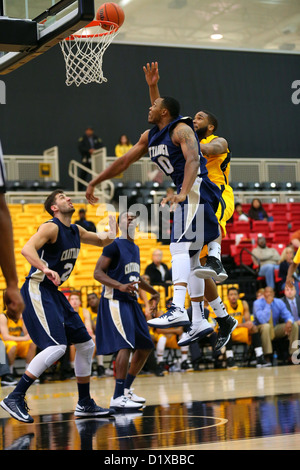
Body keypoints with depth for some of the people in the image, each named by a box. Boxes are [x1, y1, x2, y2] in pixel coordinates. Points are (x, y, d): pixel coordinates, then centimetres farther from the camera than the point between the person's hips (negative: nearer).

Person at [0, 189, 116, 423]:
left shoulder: (76, 231, 12)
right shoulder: (51, 228, -13)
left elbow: (103, 241, 28)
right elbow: (27, 249, -29)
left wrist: (112, 232, 7)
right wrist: (46, 270, -43)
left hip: (54, 293, 9)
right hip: (37, 291, -9)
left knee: (86, 345, 10)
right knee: (56, 347, -22)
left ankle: (85, 404, 20)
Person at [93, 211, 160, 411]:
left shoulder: (135, 248, 18)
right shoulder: (114, 246, -9)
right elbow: (98, 273, -16)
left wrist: (153, 292, 30)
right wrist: (120, 286, -29)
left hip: (131, 301, 9)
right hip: (115, 301, -9)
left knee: (145, 346, 9)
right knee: (126, 346, -19)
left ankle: (126, 390, 20)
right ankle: (117, 398, -17)